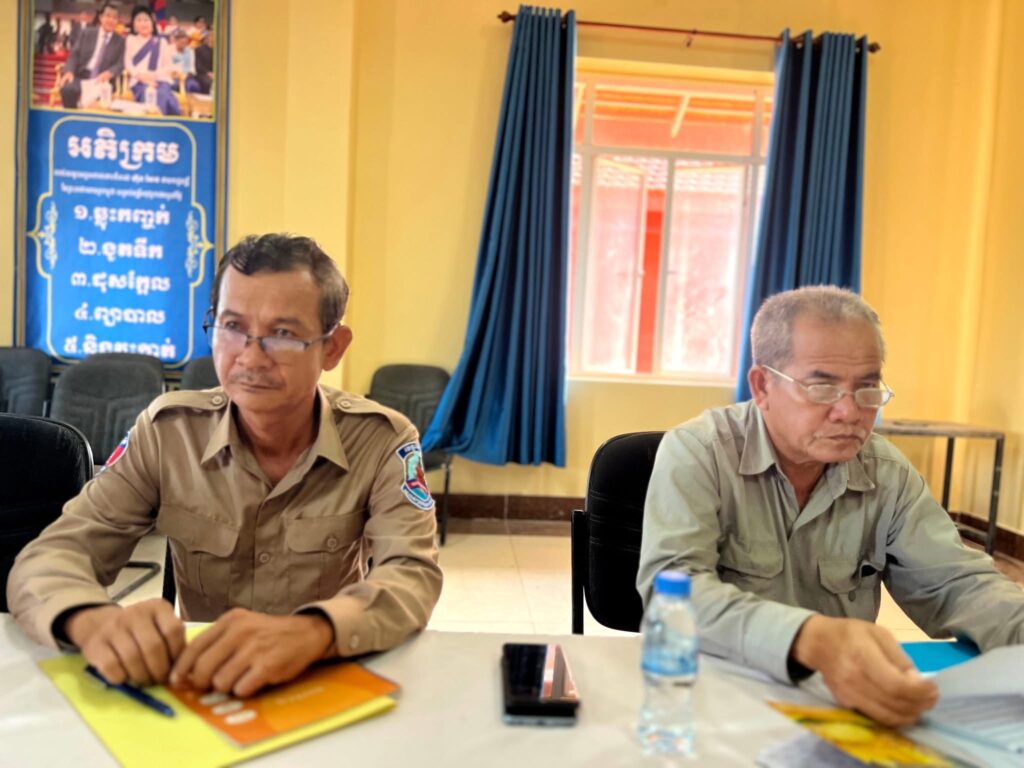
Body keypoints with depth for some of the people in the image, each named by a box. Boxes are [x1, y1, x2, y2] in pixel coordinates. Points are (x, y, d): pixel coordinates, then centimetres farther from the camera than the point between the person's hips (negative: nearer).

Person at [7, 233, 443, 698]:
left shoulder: (383, 441, -12)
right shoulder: (166, 431, -7)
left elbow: (413, 577, -23)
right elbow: (51, 556, -10)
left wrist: (313, 631, -43)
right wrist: (93, 619, -33)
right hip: (197, 686, 2)